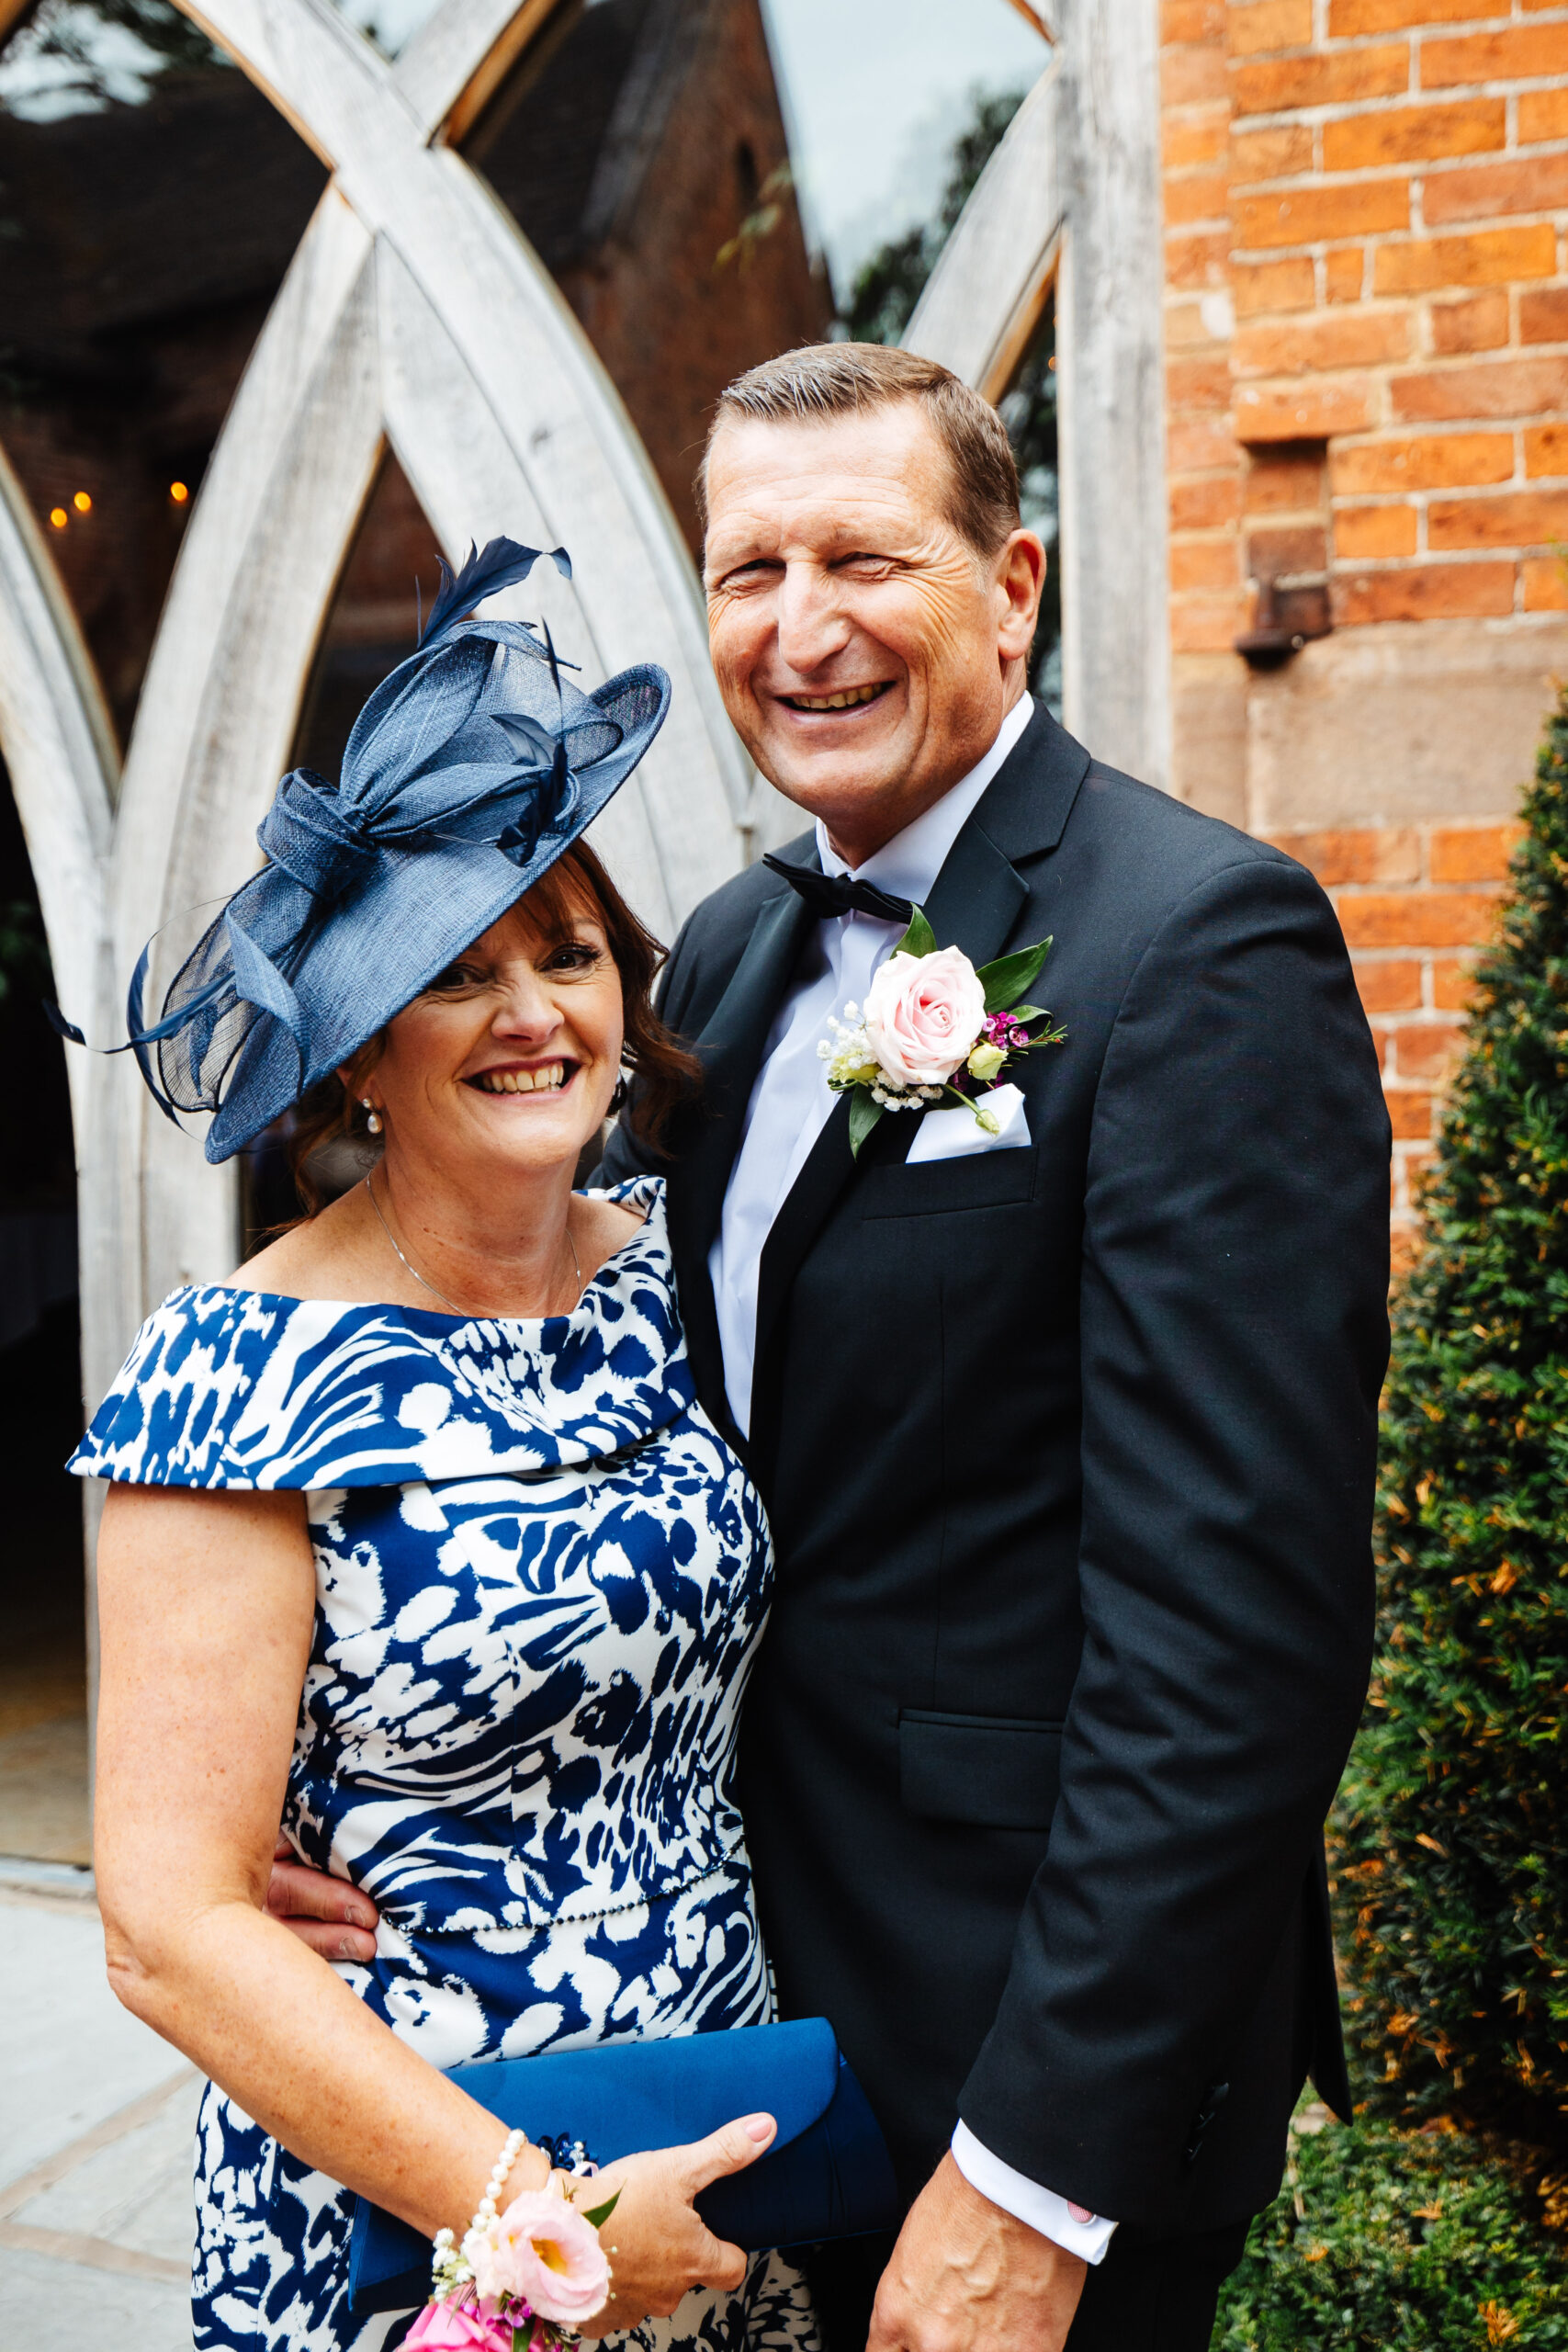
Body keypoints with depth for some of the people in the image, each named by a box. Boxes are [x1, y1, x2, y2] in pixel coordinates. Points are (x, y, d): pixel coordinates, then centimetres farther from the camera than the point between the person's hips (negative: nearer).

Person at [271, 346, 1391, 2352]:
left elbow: (1237, 1608, -24)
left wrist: (1037, 2174, -22)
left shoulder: (1202, 941, -19)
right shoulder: (733, 948, 4)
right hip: (792, 1980, 7)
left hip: (1051, 2035, -7)